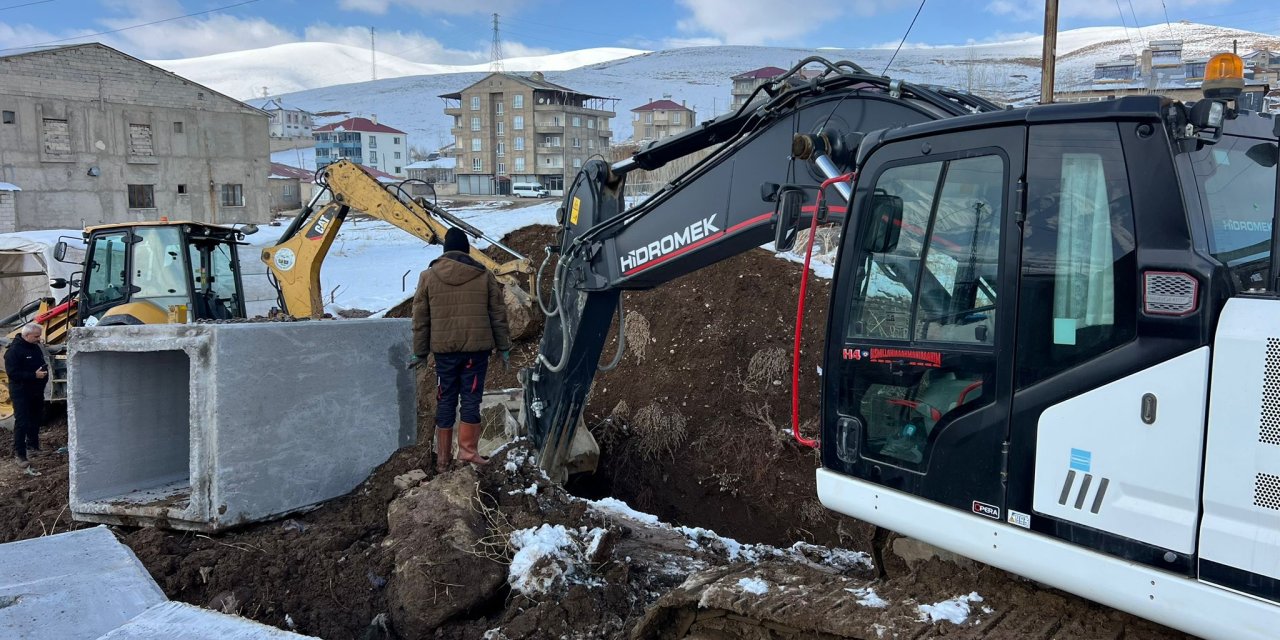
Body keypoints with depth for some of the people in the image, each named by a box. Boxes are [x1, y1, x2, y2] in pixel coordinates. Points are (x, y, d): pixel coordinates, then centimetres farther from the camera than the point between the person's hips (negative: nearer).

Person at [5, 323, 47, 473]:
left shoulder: (35, 347, 9)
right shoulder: (14, 350, -17)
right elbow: (12, 372, -23)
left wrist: (44, 370, 5)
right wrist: (34, 375, -27)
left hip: (36, 391, 8)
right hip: (21, 392, -8)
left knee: (36, 420, 17)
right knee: (22, 423, -7)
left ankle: (33, 446, 33)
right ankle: (19, 454, -1)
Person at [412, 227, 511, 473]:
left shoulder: (428, 276, 2)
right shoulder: (484, 276, 2)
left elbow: (421, 319, 4)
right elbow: (498, 315, 4)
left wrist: (421, 352, 12)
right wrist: (504, 347, 12)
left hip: (444, 350, 1)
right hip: (477, 348, -1)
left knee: (445, 401, 8)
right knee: (471, 398, 6)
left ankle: (443, 458, 13)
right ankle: (467, 449, 1)